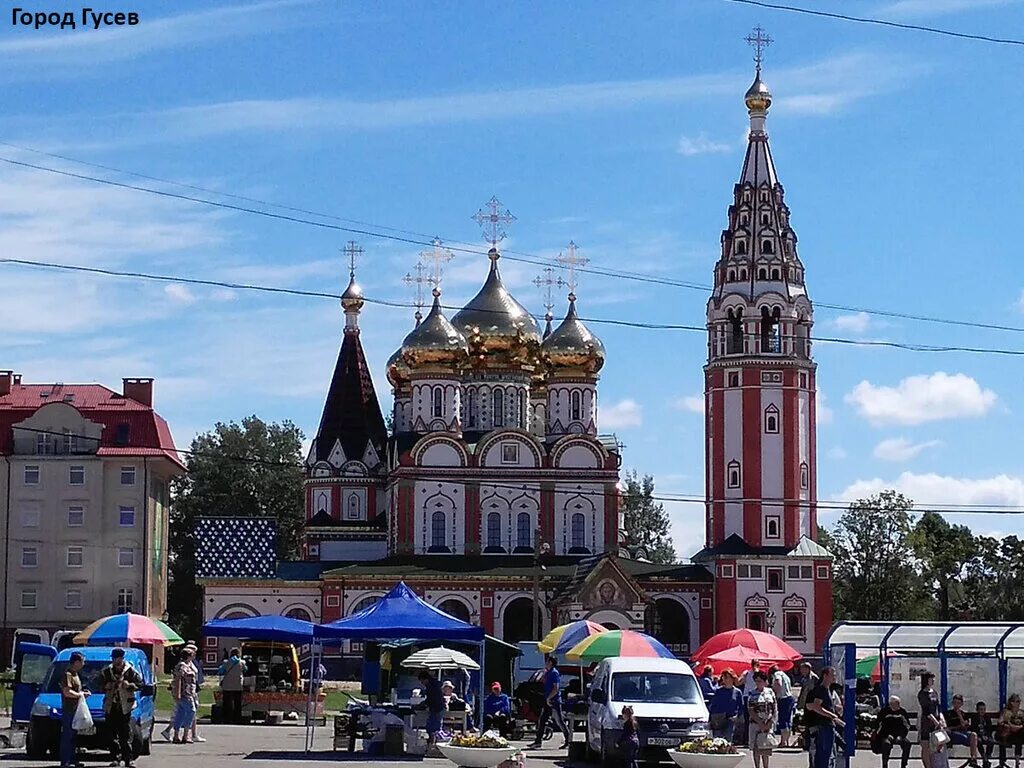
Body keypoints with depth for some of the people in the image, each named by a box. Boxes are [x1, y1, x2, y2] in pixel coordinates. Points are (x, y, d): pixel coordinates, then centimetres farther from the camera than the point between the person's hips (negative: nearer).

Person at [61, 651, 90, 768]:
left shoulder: (75, 674, 18)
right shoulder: (68, 675, -13)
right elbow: (67, 692, -22)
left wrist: (83, 692, 14)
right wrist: (81, 694, -12)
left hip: (75, 710, 10)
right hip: (69, 710, -10)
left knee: (72, 736, 15)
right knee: (67, 736, -9)